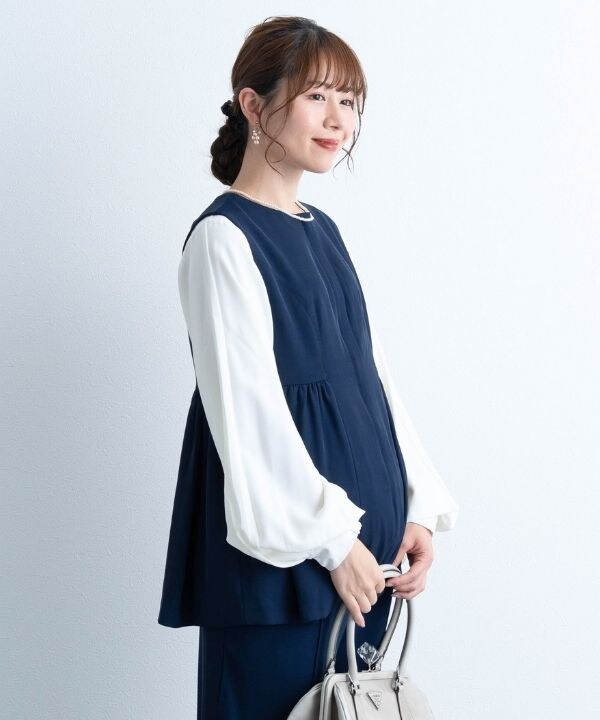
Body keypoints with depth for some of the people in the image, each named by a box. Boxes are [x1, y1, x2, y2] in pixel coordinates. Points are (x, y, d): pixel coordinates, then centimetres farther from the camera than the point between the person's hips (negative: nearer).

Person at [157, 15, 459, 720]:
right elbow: (247, 408, -16)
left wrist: (418, 506, 5)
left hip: (359, 538, 8)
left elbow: (370, 374, 13)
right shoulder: (224, 237, -11)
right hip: (283, 543, -7)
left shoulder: (322, 231, 13)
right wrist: (332, 537, -15)